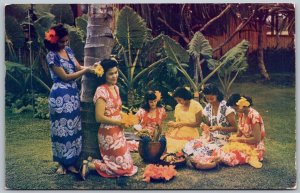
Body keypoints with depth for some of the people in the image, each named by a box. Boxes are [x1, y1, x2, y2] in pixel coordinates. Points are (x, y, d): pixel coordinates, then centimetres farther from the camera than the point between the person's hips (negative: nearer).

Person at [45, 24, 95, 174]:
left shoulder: (68, 50, 9)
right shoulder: (52, 56, -13)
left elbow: (78, 67, 10)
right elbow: (65, 77, -16)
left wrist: (92, 66, -9)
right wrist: (86, 71, -16)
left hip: (73, 94, 7)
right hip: (60, 96, -7)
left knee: (73, 127, 10)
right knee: (62, 128, 3)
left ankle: (71, 162, 20)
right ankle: (62, 163, 18)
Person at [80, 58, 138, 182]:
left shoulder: (116, 88, 8)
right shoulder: (102, 91, -18)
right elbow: (99, 118, -21)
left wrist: (124, 118, 4)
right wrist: (118, 122, -14)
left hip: (118, 132, 9)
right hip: (108, 134, -9)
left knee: (126, 163, 15)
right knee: (124, 166, -3)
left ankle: (92, 162, 14)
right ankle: (90, 165, 2)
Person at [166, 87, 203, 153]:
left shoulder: (196, 106, -6)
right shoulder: (178, 107, 8)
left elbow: (198, 123, -7)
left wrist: (184, 124, -16)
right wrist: (173, 124, -8)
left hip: (191, 135, -5)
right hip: (179, 133, 5)